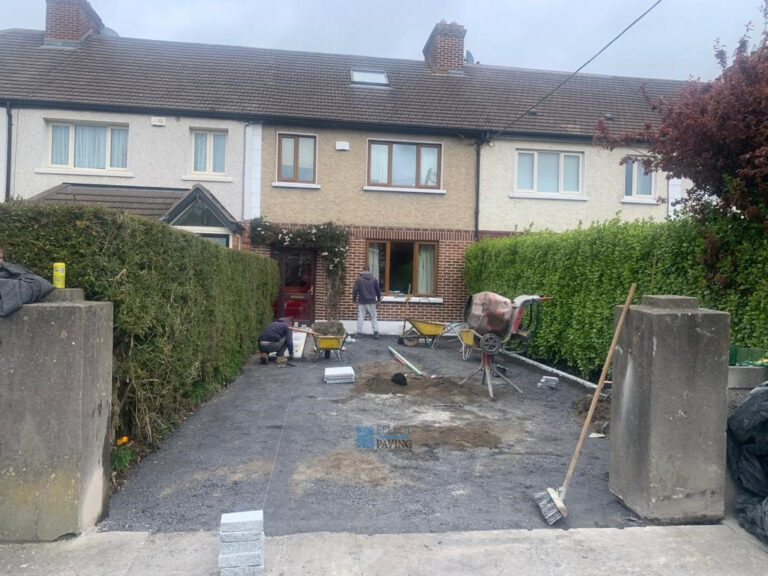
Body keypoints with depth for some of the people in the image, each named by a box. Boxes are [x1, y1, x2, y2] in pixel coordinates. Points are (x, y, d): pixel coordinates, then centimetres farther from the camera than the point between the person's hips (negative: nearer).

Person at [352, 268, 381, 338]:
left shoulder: (359, 279, -2)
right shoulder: (374, 279, 4)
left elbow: (355, 290, -2)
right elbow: (378, 290, 9)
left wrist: (354, 299, 11)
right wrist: (379, 299, 22)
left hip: (362, 302, -1)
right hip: (372, 301, 1)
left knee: (360, 317, 4)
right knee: (373, 317, 6)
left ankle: (358, 332, 4)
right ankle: (376, 332, 3)